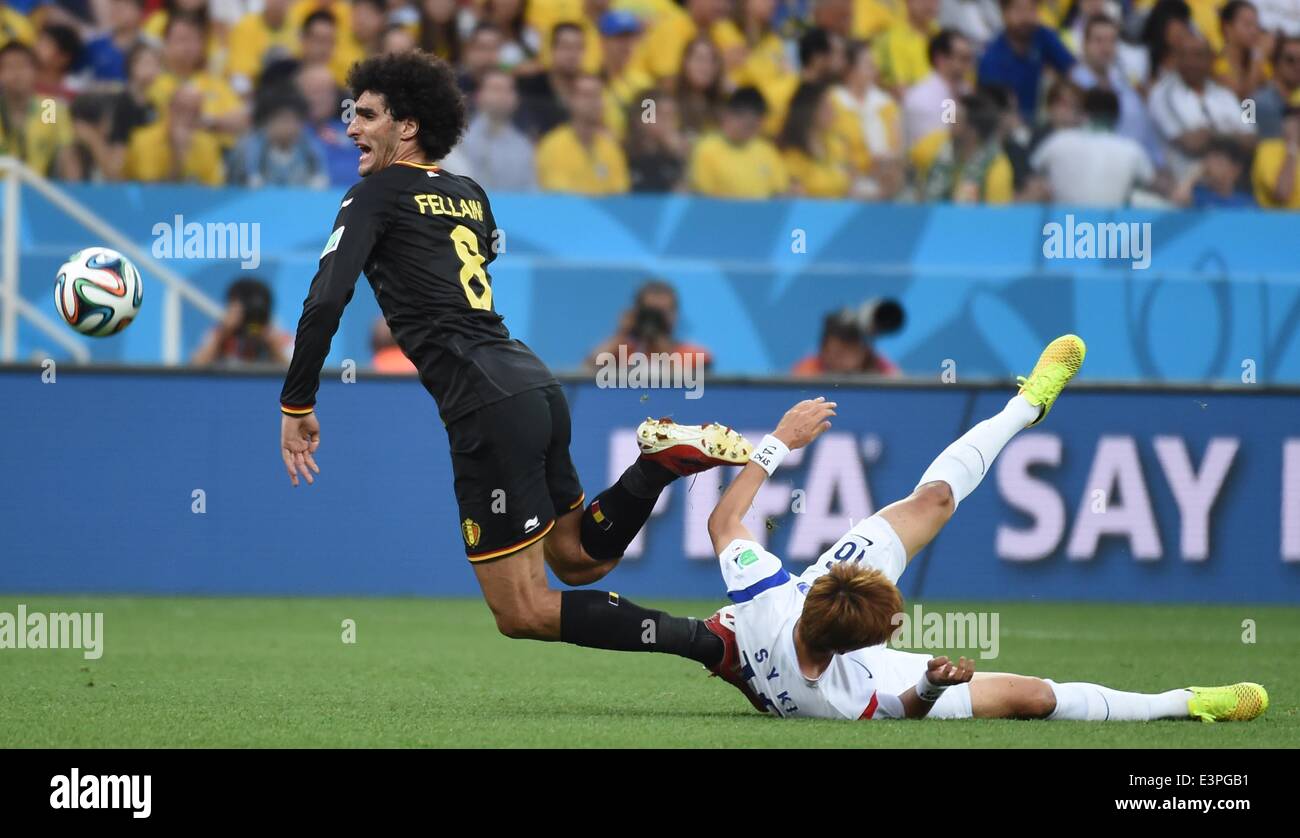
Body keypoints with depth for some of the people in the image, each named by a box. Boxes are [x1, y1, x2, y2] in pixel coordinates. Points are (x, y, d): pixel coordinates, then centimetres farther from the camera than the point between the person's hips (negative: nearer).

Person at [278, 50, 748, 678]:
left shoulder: (376, 195, -1)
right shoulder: (470, 196, 20)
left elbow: (326, 301, -10)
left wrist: (297, 403, -4)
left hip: (486, 407, -8)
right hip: (536, 383, 8)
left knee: (522, 613, -5)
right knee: (579, 558, 26)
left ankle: (714, 644, -15)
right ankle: (662, 458, 2)